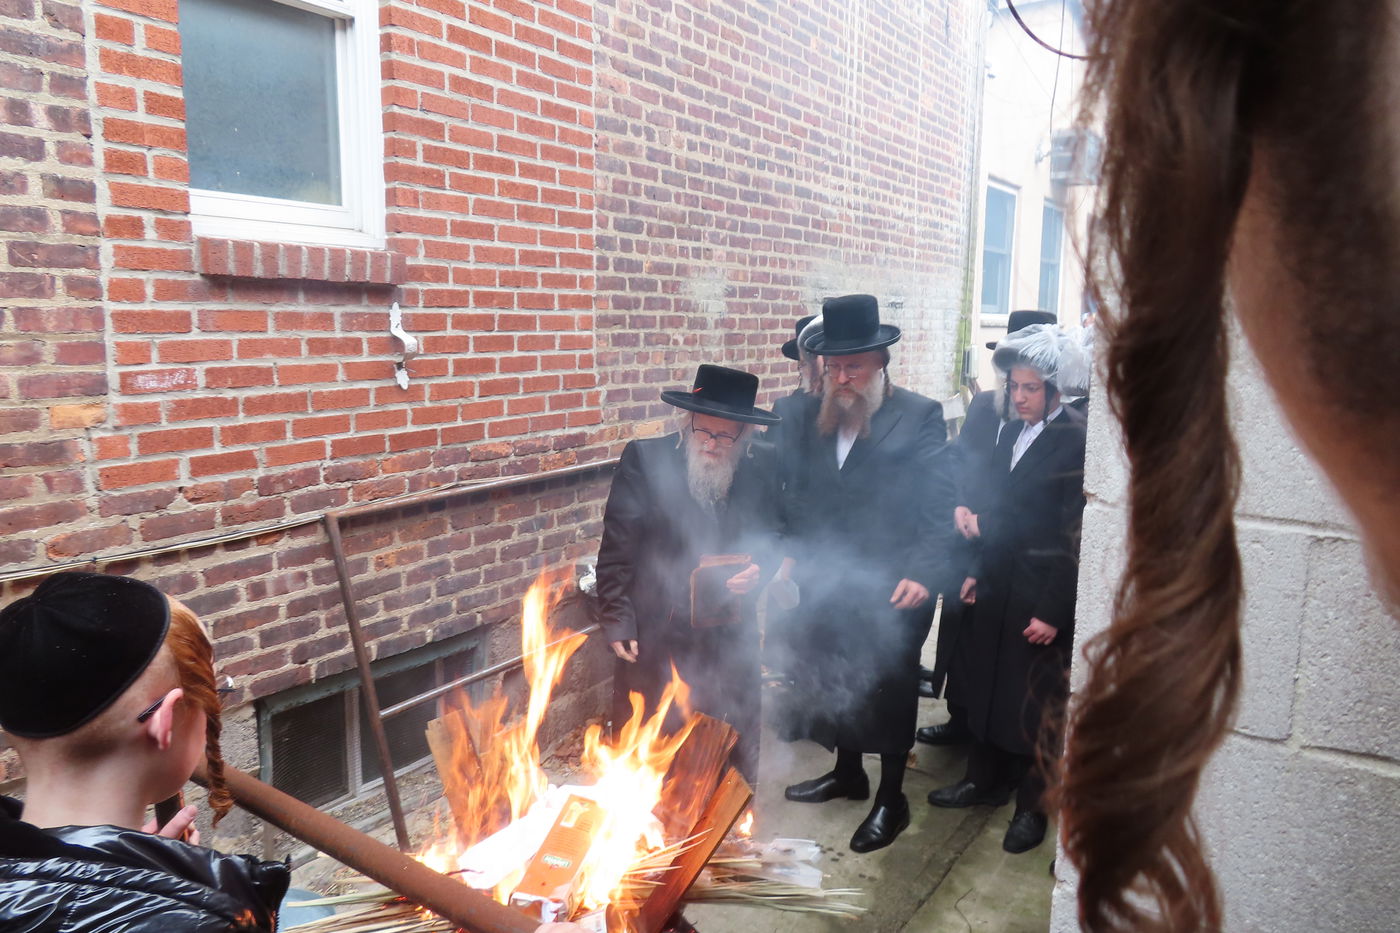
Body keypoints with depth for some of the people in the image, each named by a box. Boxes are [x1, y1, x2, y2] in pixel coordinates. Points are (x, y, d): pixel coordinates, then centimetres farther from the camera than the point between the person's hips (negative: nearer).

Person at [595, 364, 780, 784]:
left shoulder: (759, 471, -2)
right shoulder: (645, 459, -10)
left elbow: (770, 535, 13)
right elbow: (617, 548, -7)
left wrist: (758, 566, -9)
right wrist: (617, 620, -10)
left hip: (729, 637, 3)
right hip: (653, 634, -2)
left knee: (733, 750, 17)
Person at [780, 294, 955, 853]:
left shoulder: (919, 416, -10)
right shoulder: (819, 419, 5)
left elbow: (938, 507, -13)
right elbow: (807, 498, 10)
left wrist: (922, 574, -22)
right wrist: (799, 559, 1)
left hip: (892, 590, -5)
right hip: (828, 584, 5)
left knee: (889, 690, 9)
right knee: (834, 681, 18)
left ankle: (891, 800, 28)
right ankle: (848, 773, 42)